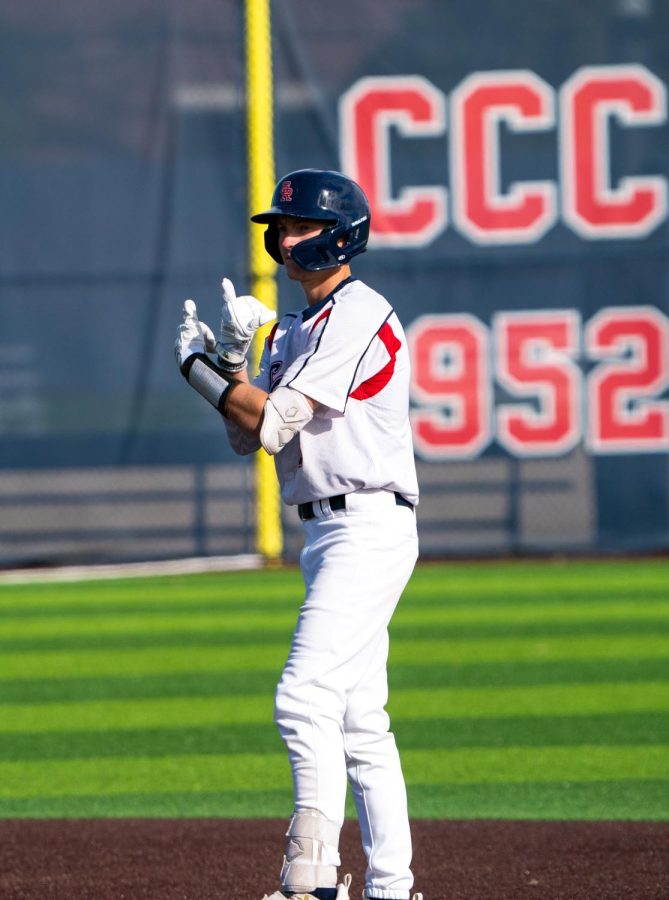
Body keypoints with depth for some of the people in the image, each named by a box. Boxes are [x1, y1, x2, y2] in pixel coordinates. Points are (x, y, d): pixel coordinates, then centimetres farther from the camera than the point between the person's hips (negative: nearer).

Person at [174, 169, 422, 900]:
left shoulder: (357, 316, -12)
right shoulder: (292, 331, 18)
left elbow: (274, 422, -17)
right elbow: (247, 436, 14)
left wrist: (197, 366, -5)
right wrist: (231, 357, -1)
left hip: (368, 529, -10)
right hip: (328, 534, 10)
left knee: (306, 696, -19)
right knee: (357, 717, 10)